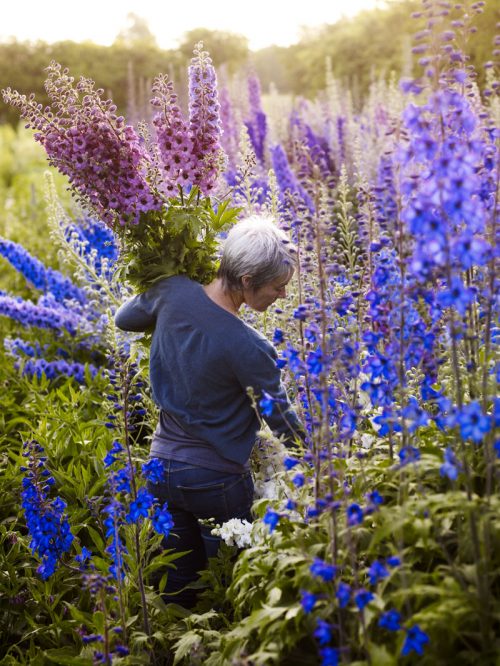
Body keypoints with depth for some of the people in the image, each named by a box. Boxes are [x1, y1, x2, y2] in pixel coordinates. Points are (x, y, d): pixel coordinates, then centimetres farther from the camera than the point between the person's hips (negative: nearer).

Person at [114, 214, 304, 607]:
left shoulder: (173, 294, -12)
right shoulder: (249, 349, -26)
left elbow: (124, 318, 10)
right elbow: (284, 425, -15)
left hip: (163, 467, 6)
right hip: (218, 481, -5)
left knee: (178, 590, 20)